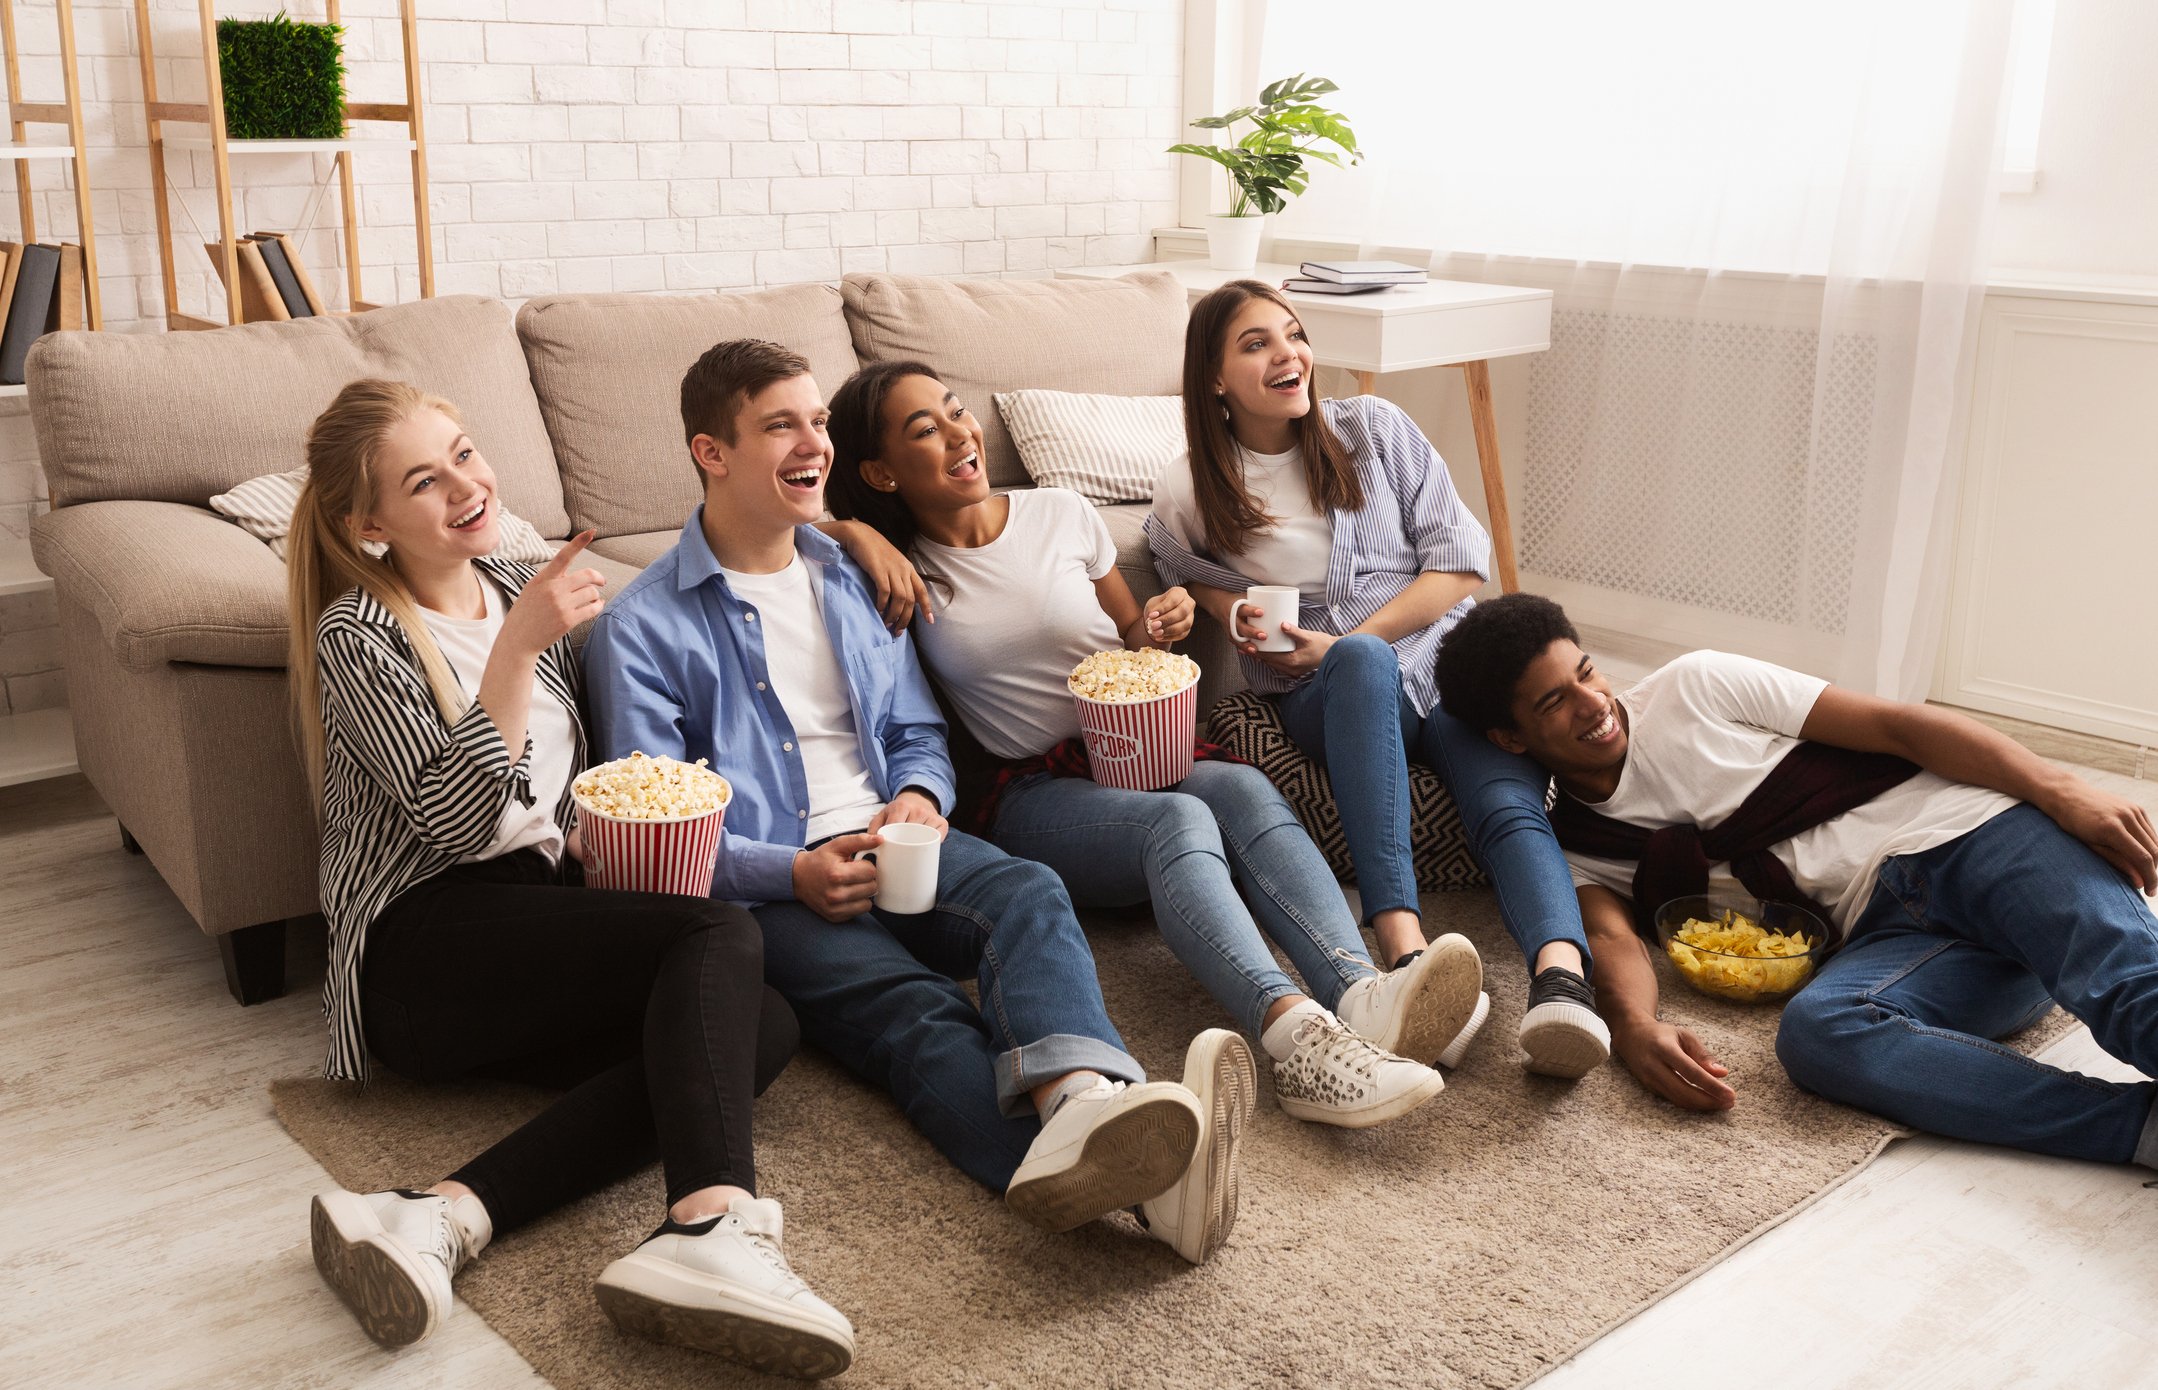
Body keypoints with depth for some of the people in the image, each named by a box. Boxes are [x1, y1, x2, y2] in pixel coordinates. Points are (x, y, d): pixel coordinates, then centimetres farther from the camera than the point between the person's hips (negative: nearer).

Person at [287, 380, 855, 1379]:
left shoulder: (517, 588, 18)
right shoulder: (355, 636, -2)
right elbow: (455, 819, -14)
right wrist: (516, 648, -20)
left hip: (545, 922, 6)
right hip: (427, 946, -6)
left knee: (763, 1024, -24)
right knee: (719, 936, -28)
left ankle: (447, 1217, -37)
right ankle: (714, 1226, -50)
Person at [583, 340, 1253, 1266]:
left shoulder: (854, 579, 22)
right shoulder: (641, 628, 3)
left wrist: (918, 796, -1)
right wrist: (795, 872, -18)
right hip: (772, 891, -5)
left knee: (1030, 895, -30)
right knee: (921, 1014, -33)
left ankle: (1078, 1106, -63)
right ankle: (1132, 1174, -63)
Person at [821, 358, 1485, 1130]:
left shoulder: (1060, 514, 12)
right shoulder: (901, 569, 6)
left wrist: (1158, 627, -2)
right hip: (1034, 798, -3)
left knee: (1242, 786, -33)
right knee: (1178, 819, -36)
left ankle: (1362, 993, -56)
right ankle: (1295, 1034, -61)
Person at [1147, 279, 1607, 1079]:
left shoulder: (1373, 429, 9)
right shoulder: (1188, 496, 8)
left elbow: (1461, 561, 5)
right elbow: (1187, 576, 28)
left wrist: (1345, 642, -7)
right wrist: (1232, 613, 4)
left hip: (1443, 654, 2)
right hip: (1322, 695, -2)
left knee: (1509, 803, -30)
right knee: (1363, 665, -40)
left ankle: (1561, 979, -58)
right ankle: (1403, 946, -55)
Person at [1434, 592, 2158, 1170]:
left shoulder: (1694, 686, 8)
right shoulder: (1575, 850, 13)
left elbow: (1896, 724, 4)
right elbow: (1612, 934, -7)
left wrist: (2061, 791, -10)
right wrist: (1636, 1031, -33)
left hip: (1974, 830, 0)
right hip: (1886, 930, 0)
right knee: (1815, 1031, -34)